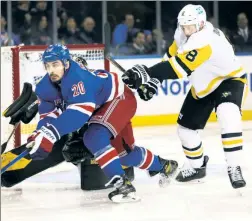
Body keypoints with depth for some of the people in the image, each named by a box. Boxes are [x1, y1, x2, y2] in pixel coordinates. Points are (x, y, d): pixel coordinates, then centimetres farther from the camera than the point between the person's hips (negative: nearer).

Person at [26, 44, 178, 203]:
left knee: (95, 138, -31)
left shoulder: (78, 78, -38)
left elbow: (79, 113, -49)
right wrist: (39, 136, -28)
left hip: (119, 98, -9)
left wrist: (50, 133, -57)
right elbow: (48, 114, -8)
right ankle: (164, 166, 44)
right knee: (124, 152, 19)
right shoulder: (46, 87, -12)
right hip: (100, 107, 9)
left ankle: (123, 184, -28)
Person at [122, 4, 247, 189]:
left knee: (228, 117, -35)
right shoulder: (183, 35, -11)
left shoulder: (204, 41, -38)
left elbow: (178, 66, -48)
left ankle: (234, 169, -30)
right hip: (203, 87, 9)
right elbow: (170, 58, 4)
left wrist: (147, 73, -56)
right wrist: (153, 80, -6)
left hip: (229, 79, -9)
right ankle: (197, 166, 32)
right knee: (186, 127, 9)